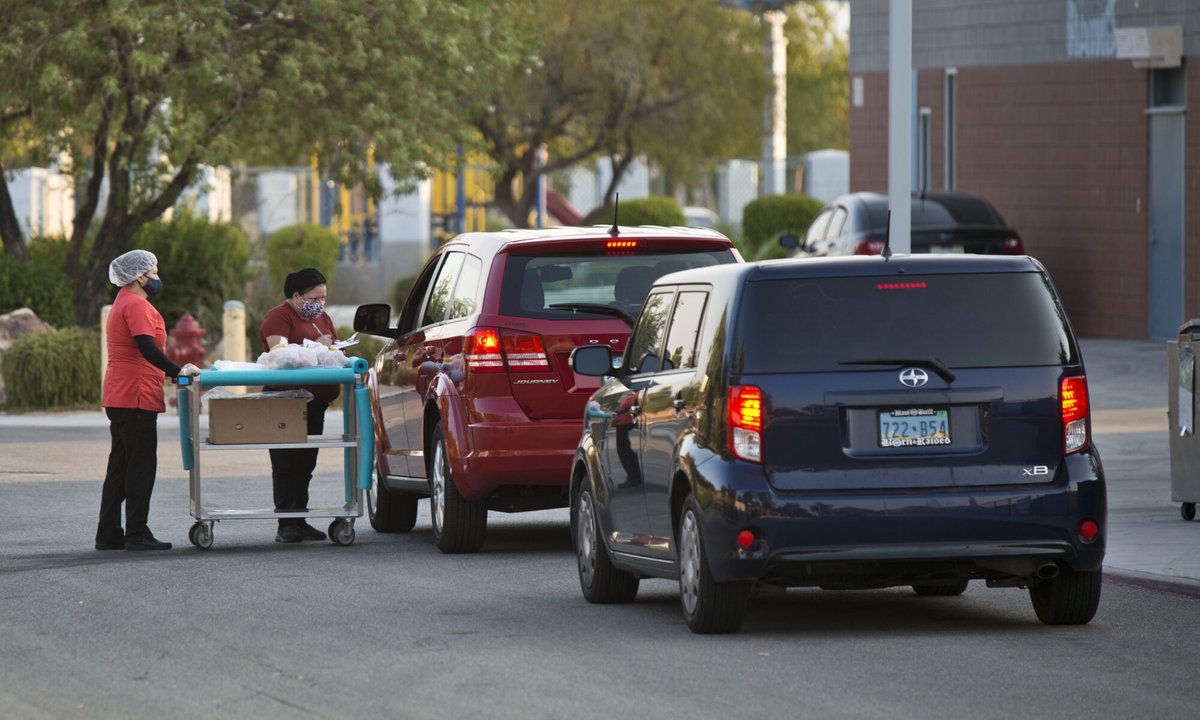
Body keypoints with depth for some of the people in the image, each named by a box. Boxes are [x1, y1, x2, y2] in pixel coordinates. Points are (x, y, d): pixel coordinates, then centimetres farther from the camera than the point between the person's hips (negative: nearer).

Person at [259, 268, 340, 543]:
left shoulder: (322, 318, 20)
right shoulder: (279, 316, -6)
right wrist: (315, 347, -21)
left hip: (315, 401, 8)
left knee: (306, 463, 9)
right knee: (286, 463, -8)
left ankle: (299, 519, 13)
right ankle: (286, 524, -9)